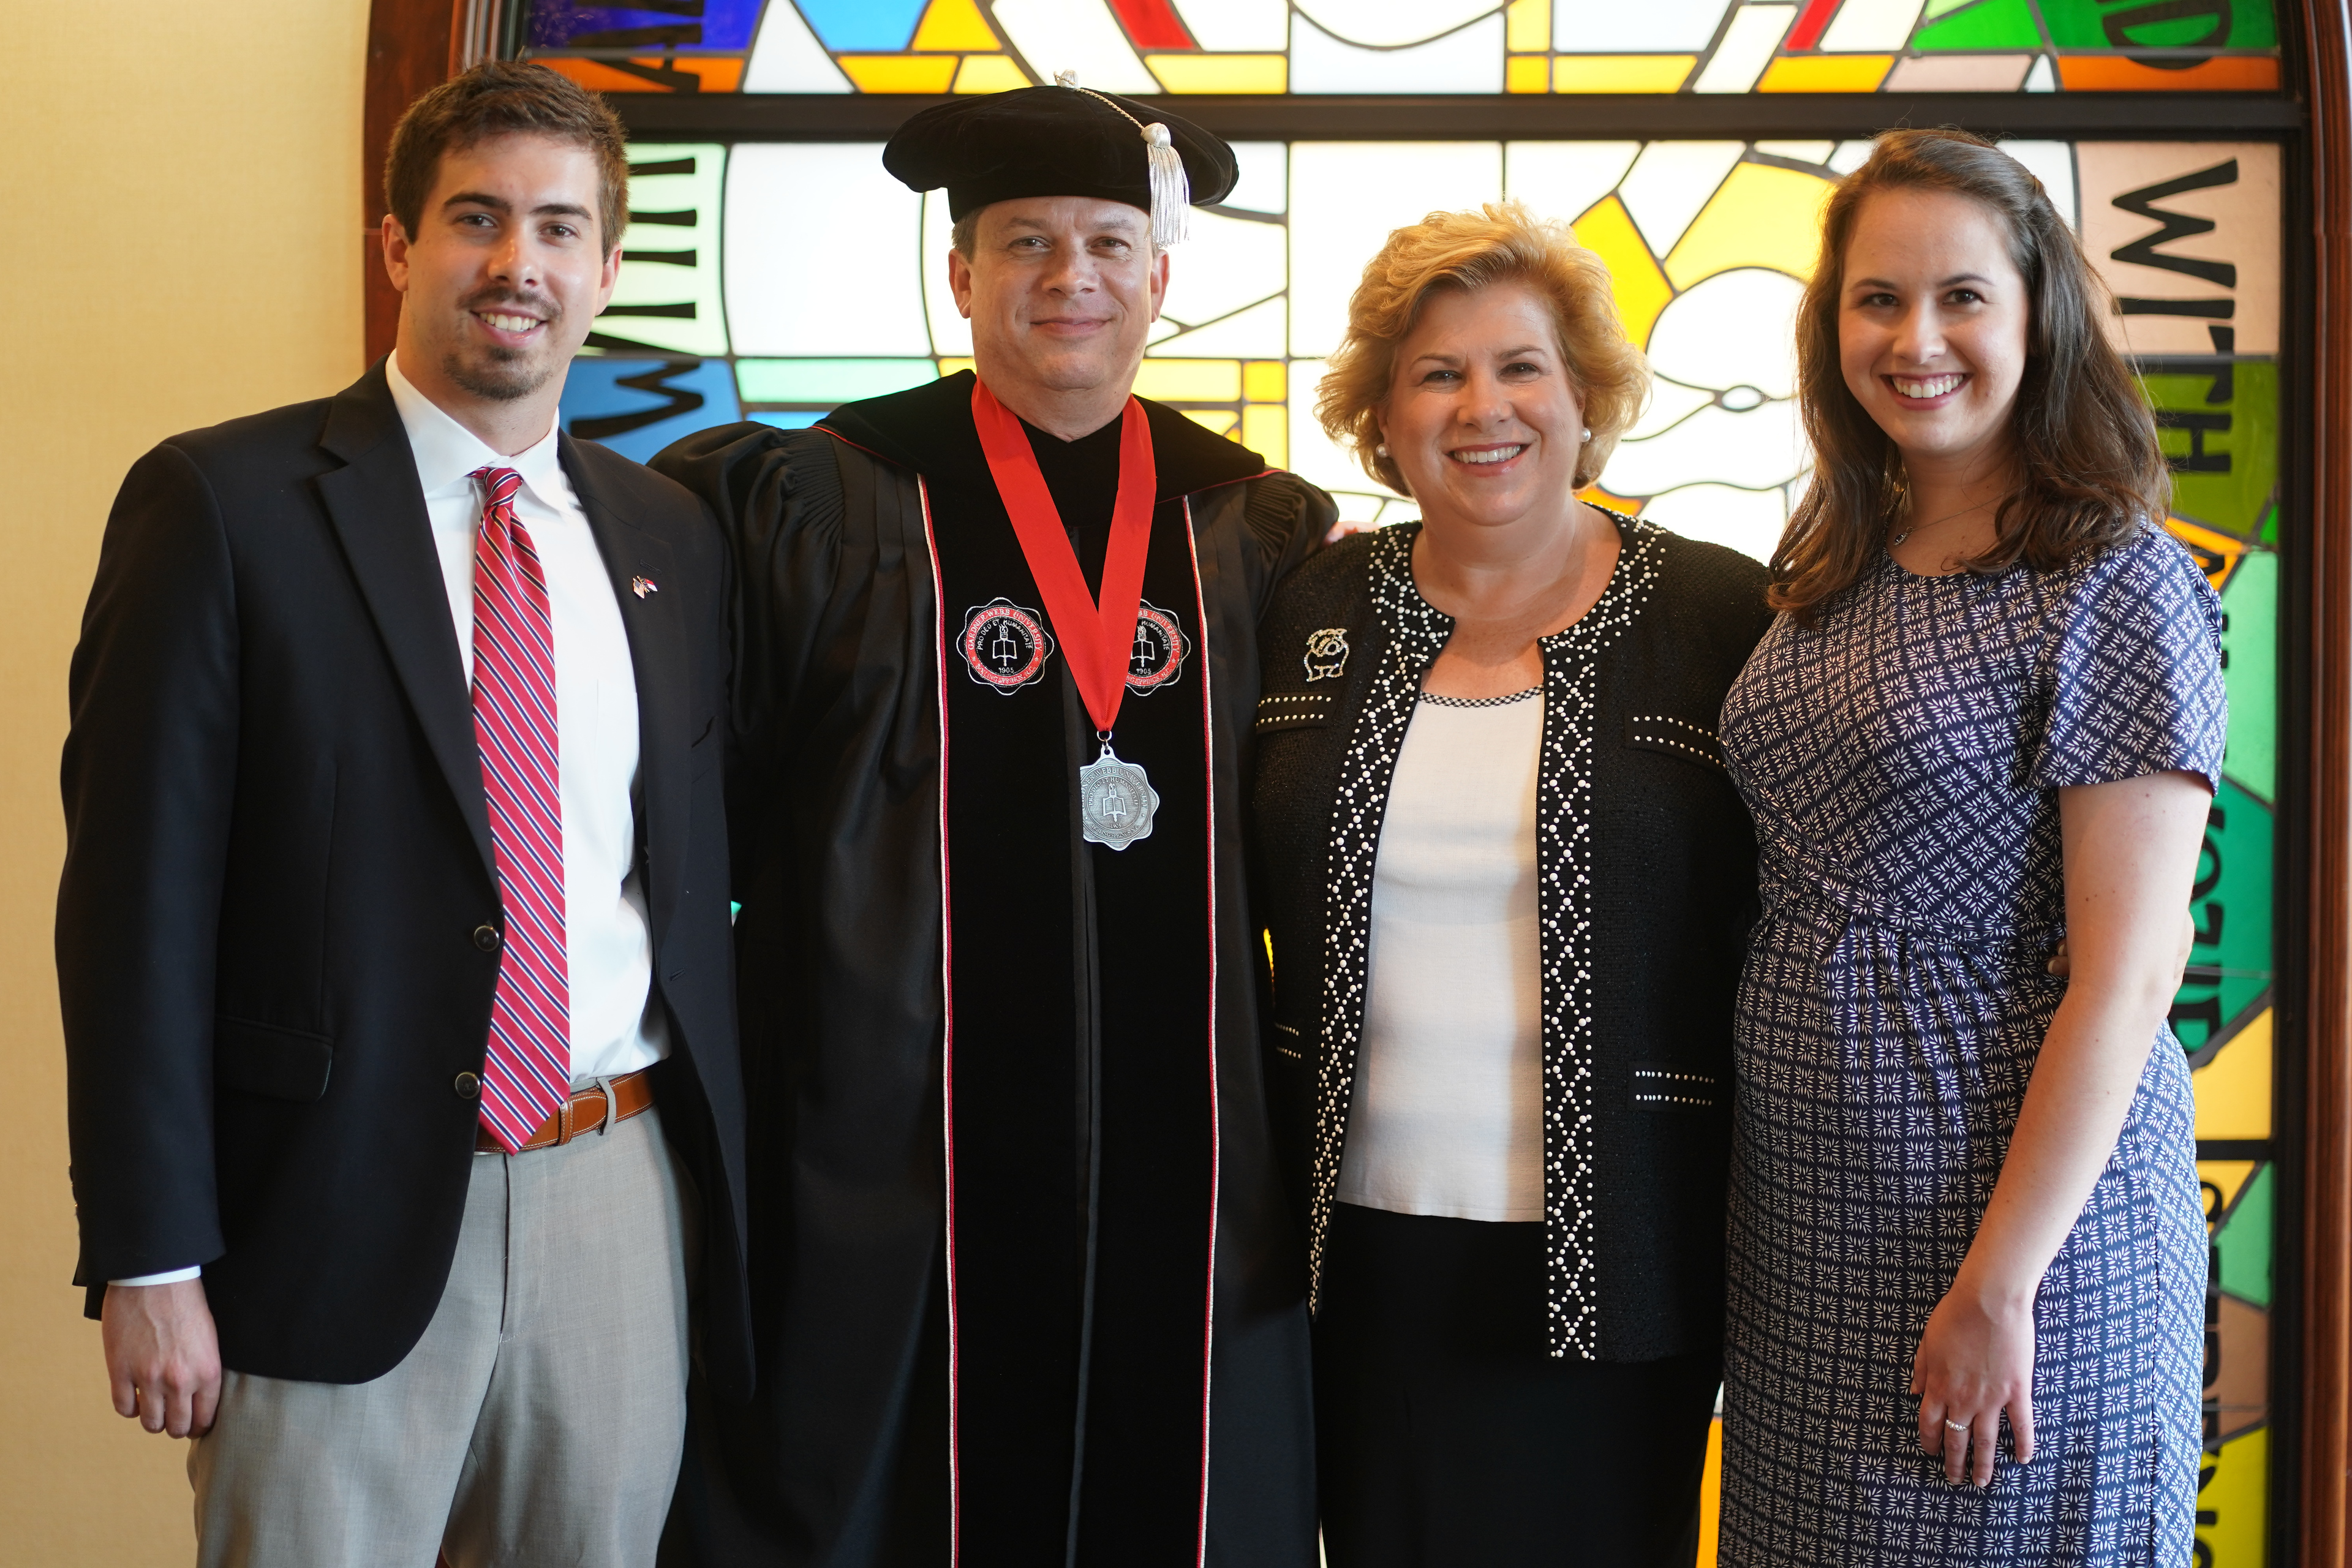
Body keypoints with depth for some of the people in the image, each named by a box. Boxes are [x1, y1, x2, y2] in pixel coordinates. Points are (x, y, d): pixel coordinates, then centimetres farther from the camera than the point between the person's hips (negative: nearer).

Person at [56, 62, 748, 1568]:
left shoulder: (672, 534, 9)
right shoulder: (223, 503, -5)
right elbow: (138, 891, -7)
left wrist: (723, 1187, 11)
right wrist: (149, 1258, -10)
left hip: (620, 1200, 4)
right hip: (339, 1211, -4)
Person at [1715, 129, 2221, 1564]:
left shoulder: (2117, 583, -11)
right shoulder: (1834, 580, 8)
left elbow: (2132, 964, -15)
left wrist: (2000, 1284, -18)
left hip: (2019, 1190, -6)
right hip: (1803, 1203, 6)